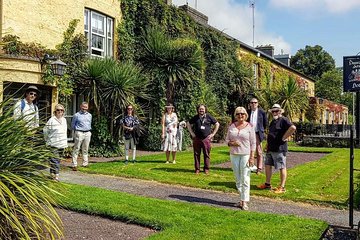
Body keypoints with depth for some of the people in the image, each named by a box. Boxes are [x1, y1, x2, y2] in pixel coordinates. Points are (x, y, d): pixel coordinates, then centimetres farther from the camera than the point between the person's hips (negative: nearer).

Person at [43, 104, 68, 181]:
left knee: (57, 159, 13)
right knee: (55, 159, -10)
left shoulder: (64, 120, 12)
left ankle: (52, 172, 24)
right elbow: (45, 130, -3)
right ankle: (56, 175, -9)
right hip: (54, 144, -6)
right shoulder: (52, 120, -8)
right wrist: (48, 140, 3)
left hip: (62, 144, 6)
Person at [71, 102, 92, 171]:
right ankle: (74, 165, -1)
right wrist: (77, 130, 10)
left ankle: (85, 164, 17)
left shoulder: (89, 115, 13)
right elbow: (72, 125, 9)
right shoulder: (76, 115, 0)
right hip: (79, 133, -4)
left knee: (85, 150, 10)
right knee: (76, 149, -4)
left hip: (87, 133, 5)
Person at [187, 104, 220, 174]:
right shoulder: (195, 117, 7)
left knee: (206, 154, 2)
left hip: (206, 138, -1)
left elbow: (217, 124, 9)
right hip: (197, 139, 2)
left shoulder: (209, 117, 3)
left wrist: (213, 134, 3)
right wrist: (192, 133, 9)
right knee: (196, 154, 5)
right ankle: (197, 169, 14)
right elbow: (188, 124, 18)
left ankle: (206, 169, 13)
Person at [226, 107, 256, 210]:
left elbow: (253, 143, -2)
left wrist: (252, 157, -8)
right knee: (237, 179, 9)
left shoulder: (249, 127, -1)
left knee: (245, 179, -6)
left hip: (245, 155, -4)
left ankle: (245, 201, -1)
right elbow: (227, 139, 13)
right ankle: (242, 199, 19)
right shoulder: (232, 126, 9)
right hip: (234, 154, 4)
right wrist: (231, 143, -10)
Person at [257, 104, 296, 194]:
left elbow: (293, 128, -29)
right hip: (270, 149, 10)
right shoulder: (273, 121, 18)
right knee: (267, 165, 15)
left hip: (279, 149, -10)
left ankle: (282, 187, 7)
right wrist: (268, 144, 20)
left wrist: (284, 138, -22)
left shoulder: (283, 120, -12)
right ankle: (267, 184, 27)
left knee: (282, 167, 0)